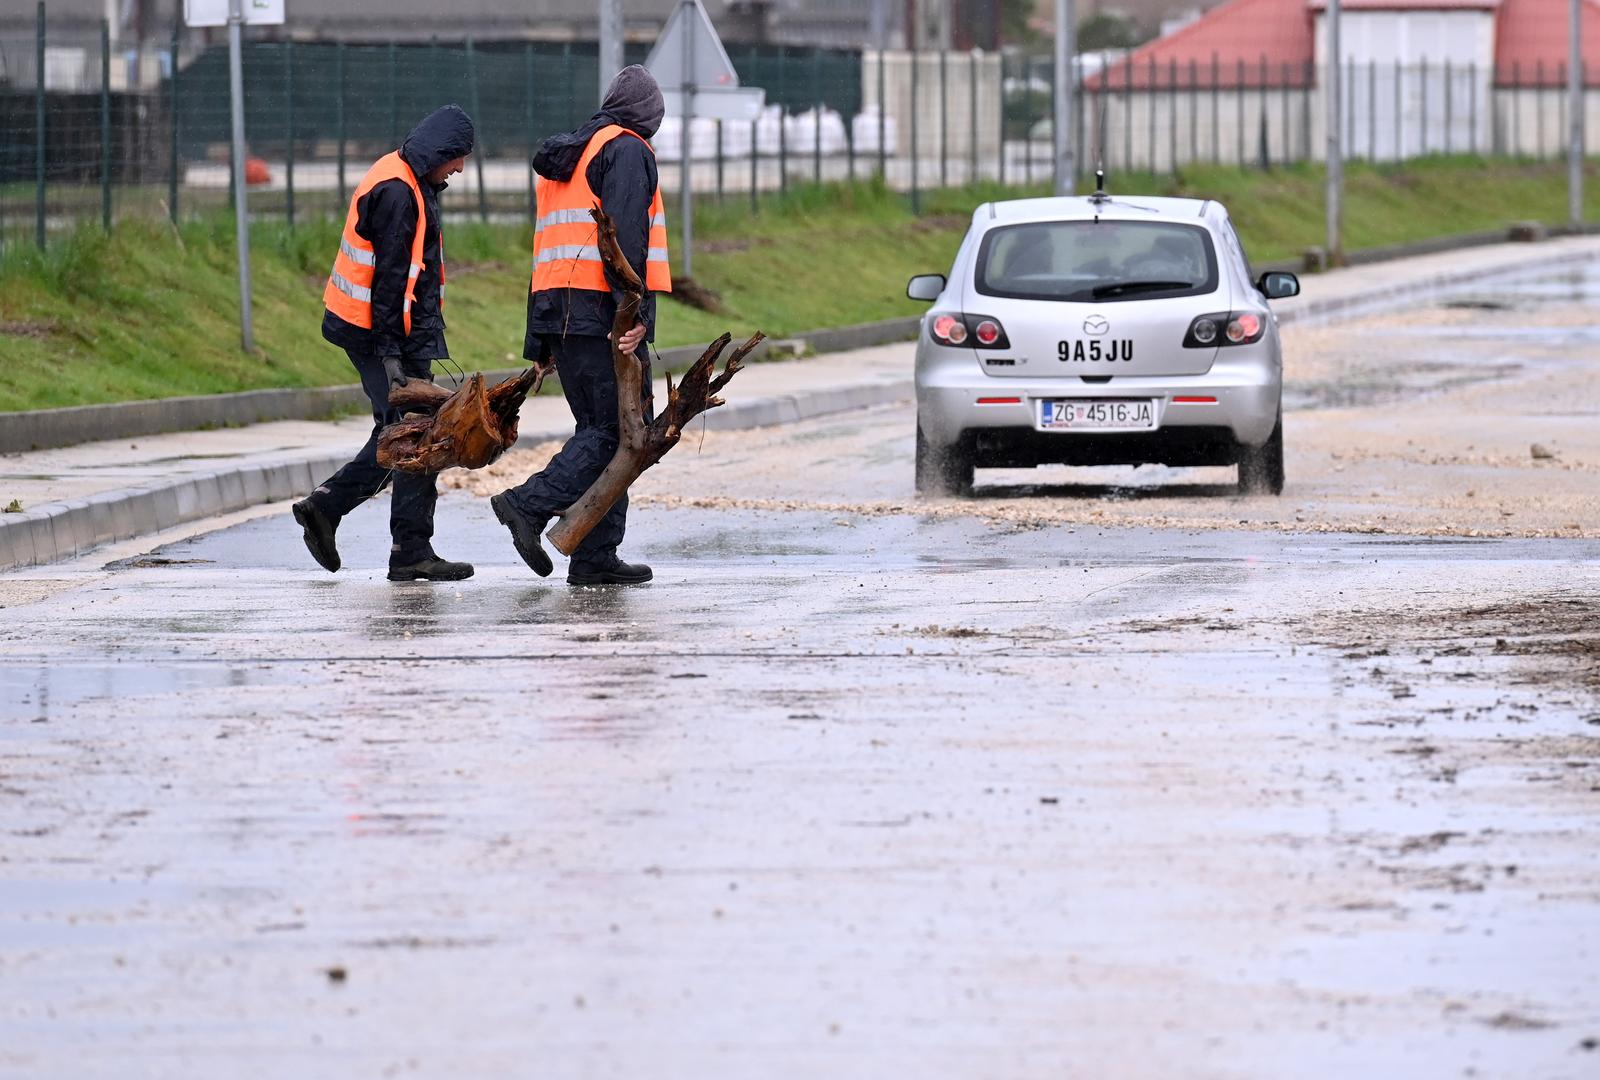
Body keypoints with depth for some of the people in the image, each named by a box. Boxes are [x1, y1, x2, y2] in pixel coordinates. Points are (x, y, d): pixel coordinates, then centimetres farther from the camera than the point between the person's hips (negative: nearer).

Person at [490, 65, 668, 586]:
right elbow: (626, 236, -16)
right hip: (599, 310, -9)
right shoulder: (626, 151, -2)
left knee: (600, 429, 10)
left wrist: (539, 344, 22)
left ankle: (595, 556, 3)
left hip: (554, 309, 9)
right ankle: (530, 504, -23)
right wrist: (635, 310, -23)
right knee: (615, 428, -10)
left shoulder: (565, 158, 25)